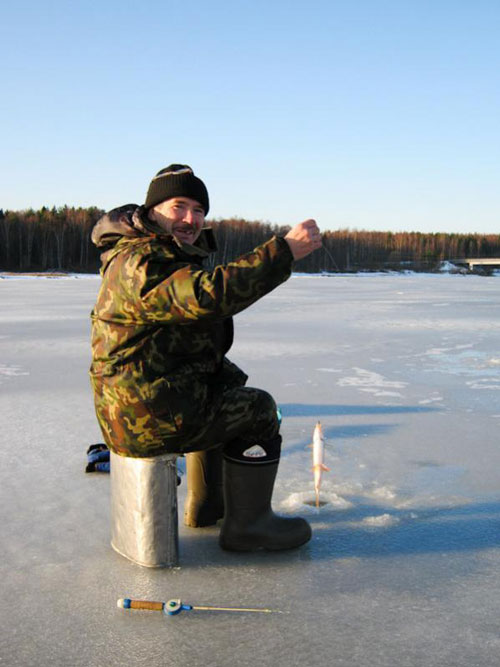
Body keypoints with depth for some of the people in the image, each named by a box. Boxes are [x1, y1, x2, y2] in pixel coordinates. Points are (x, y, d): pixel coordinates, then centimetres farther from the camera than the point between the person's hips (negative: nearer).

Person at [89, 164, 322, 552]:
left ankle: (206, 505, 39)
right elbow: (209, 295, -37)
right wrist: (285, 251, -38)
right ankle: (248, 524, 8)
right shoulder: (141, 262, -20)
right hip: (150, 417, -11)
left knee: (227, 394, 32)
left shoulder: (171, 254, 17)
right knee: (257, 409, -1)